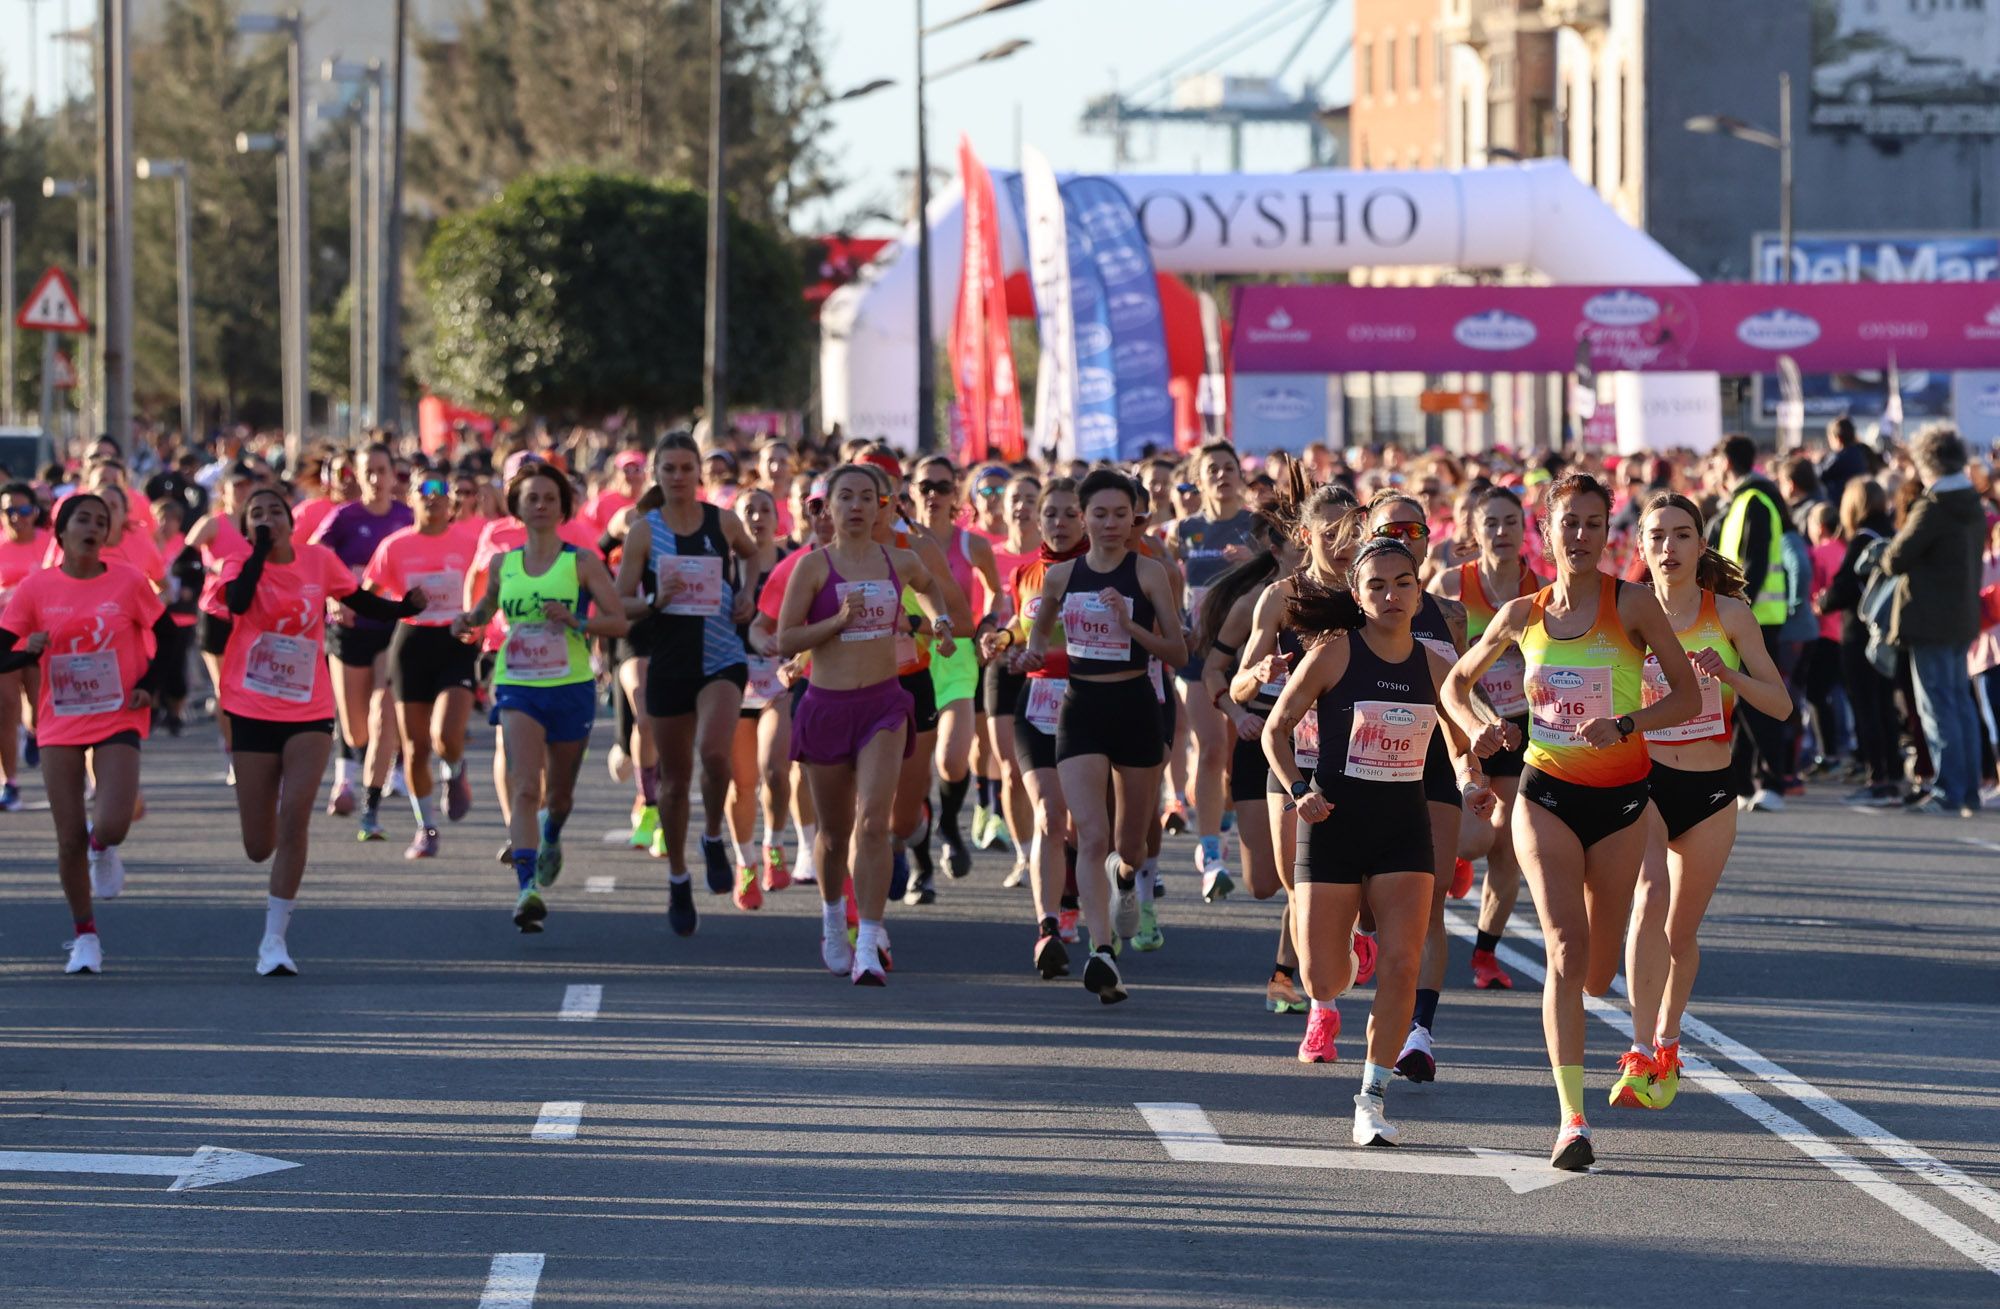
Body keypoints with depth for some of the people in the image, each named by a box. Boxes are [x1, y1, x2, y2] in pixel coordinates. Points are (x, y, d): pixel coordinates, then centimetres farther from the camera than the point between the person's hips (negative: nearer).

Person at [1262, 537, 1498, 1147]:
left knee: (1401, 965, -13)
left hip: (1405, 827, 2)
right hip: (1335, 822, -2)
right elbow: (1276, 729, 1)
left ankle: (1374, 1094, 2)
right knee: (1324, 984, -1)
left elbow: (1461, 746, 16)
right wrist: (1299, 790, -14)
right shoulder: (1333, 656, -8)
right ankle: (1341, 951, 39)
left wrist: (1470, 781, -5)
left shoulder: (1434, 666, 2)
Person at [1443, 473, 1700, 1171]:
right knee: (1566, 949, -17)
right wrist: (1478, 728, -5)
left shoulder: (1632, 604, -5)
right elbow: (1457, 682, 16)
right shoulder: (1522, 615, 2)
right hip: (1547, 793, 0)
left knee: (1597, 973, 8)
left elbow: (1689, 696, -6)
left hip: (1620, 798, 0)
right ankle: (1572, 1119, -20)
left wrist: (1624, 724, -21)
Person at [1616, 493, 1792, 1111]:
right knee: (1650, 902, -25)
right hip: (1641, 781, -2)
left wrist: (1729, 673, -20)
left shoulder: (1730, 614, -2)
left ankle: (1665, 1049, 35)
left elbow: (1780, 703, -3)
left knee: (1682, 929, 12)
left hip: (1710, 790, 2)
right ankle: (1640, 1056, -28)